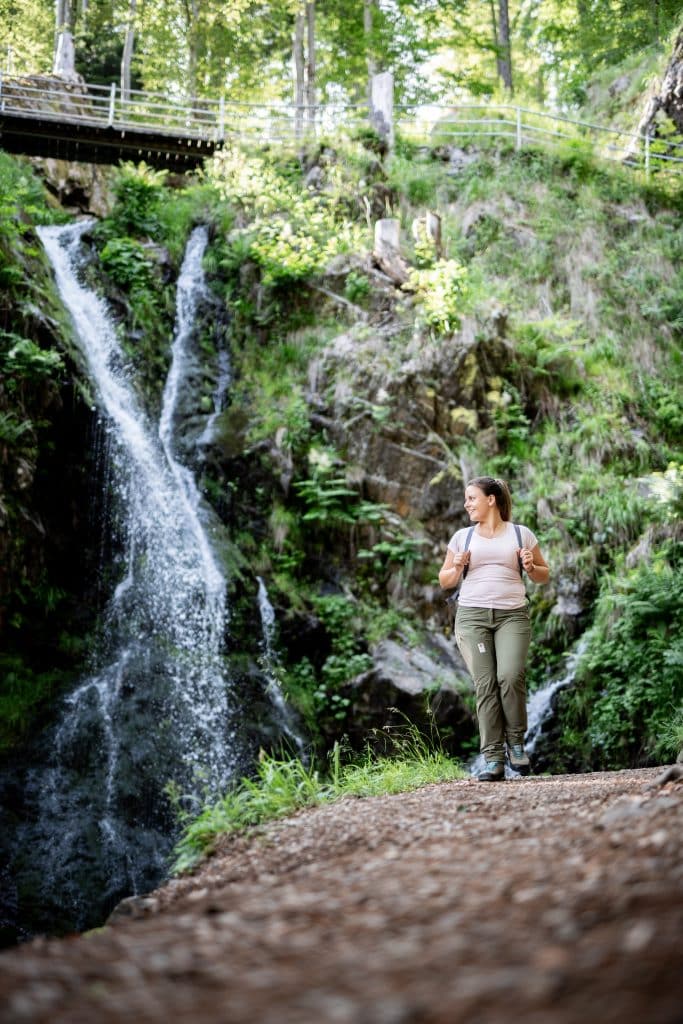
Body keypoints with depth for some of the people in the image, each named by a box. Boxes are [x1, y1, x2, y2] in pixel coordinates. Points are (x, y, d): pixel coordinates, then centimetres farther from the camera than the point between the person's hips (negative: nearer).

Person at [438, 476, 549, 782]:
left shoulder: (521, 534, 11)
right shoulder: (462, 537, 15)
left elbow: (544, 576, 18)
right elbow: (444, 581, 20)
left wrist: (531, 567, -3)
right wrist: (457, 568, -1)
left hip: (512, 616, -1)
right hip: (472, 616, 1)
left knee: (510, 676, -21)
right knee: (485, 684, -8)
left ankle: (516, 742, 1)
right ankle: (492, 759, -7)